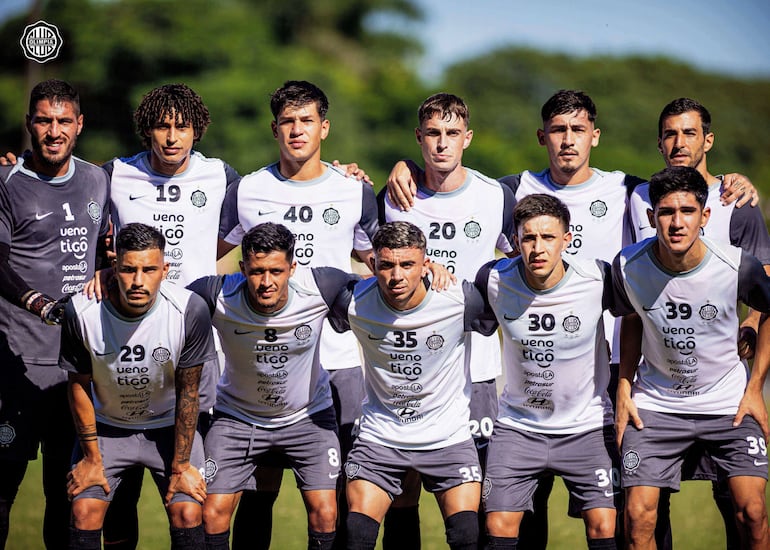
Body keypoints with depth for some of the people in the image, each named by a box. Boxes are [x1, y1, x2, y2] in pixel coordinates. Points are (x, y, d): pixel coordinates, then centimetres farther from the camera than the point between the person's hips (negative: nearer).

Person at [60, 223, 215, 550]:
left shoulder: (189, 311, -25)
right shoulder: (81, 312, -23)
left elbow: (188, 392, -14)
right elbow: (79, 385, -7)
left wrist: (181, 466, -9)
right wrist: (92, 458, -3)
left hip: (169, 425, -1)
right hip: (107, 425, 1)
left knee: (187, 516, -15)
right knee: (84, 514, -14)